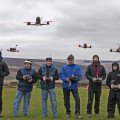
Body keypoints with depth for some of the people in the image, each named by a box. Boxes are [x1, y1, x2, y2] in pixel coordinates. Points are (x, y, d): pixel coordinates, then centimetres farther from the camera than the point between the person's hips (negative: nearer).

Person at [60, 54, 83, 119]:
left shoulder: (77, 67, 1)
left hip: (74, 86, -1)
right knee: (66, 100, 9)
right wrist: (66, 79, -19)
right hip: (66, 86, 2)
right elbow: (61, 75, -1)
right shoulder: (64, 67, 4)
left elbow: (79, 76, -4)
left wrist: (75, 78, -22)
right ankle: (68, 113, 23)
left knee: (77, 99, -12)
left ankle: (77, 113, -3)